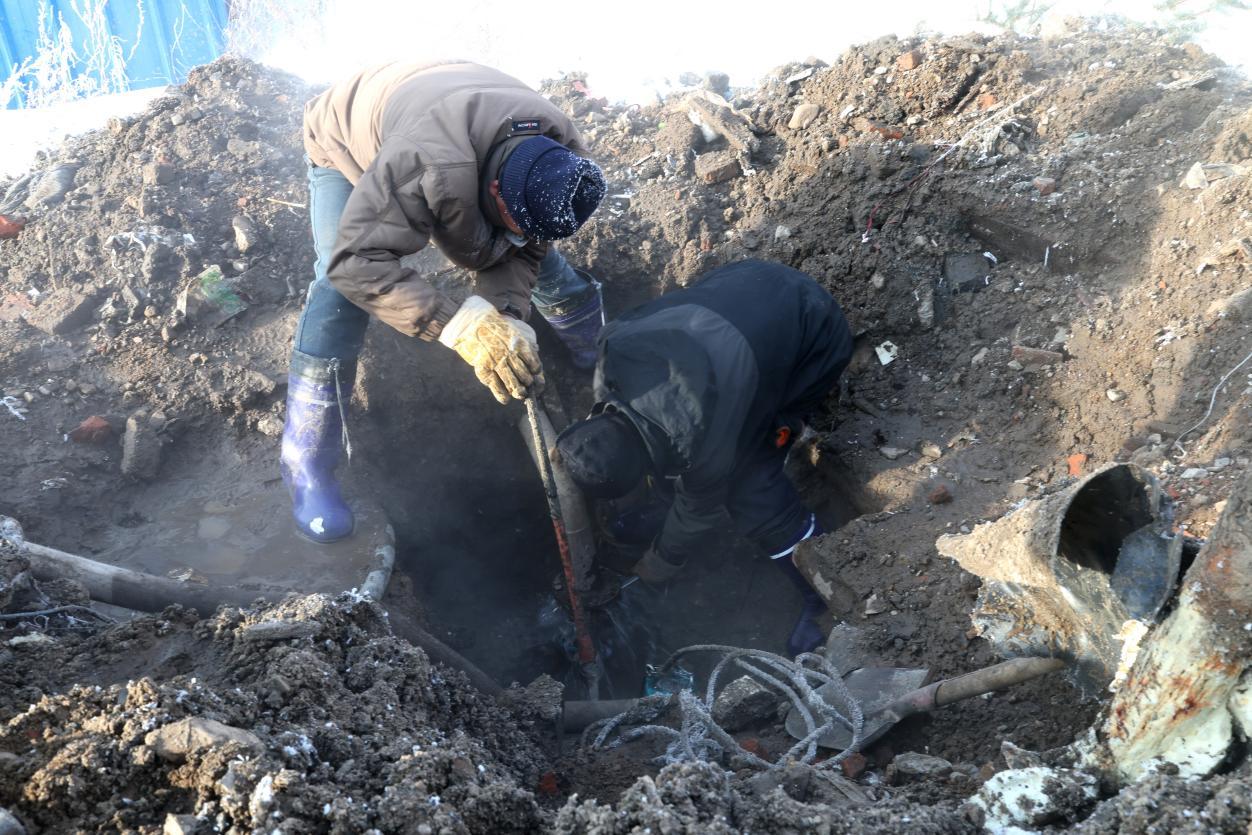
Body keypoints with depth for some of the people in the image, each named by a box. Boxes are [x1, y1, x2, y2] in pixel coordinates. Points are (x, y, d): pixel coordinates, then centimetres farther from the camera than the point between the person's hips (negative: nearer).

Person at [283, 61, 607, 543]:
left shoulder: (561, 165, -29)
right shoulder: (429, 166, -51)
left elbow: (522, 252, -18)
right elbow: (357, 259, -52)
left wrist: (503, 313, -40)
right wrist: (460, 326, -58)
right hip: (349, 143, -5)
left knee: (546, 260, 6)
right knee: (340, 291, -25)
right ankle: (307, 467, -12)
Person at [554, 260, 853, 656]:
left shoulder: (708, 447, -32)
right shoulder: (613, 355, -20)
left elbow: (699, 509, -10)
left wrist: (663, 562, 10)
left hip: (817, 337, -7)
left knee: (749, 486, -9)